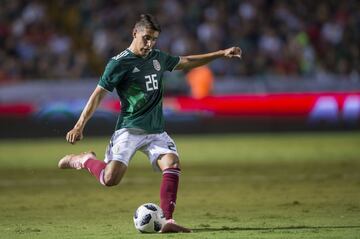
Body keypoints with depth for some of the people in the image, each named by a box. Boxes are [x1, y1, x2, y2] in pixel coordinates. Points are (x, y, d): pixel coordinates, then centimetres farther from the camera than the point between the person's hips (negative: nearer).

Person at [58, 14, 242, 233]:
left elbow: (186, 62, 27)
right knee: (110, 179, -17)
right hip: (129, 130, -5)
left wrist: (221, 54, 26)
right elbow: (99, 94, -8)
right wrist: (80, 125, -16)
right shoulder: (119, 63, -8)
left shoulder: (158, 58, 11)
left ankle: (168, 221, -23)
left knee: (172, 165, -21)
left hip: (156, 131, 5)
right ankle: (85, 160, 15)